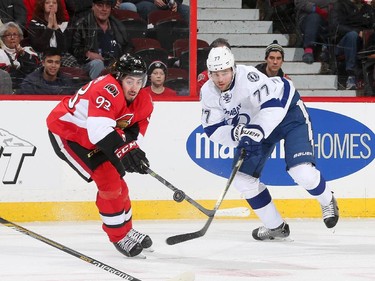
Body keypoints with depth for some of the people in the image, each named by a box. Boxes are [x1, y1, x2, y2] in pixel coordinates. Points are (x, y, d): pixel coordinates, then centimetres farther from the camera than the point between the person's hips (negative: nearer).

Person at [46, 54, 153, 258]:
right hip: (65, 133, -9)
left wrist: (132, 147, -25)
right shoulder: (107, 90, -35)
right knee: (108, 179, -16)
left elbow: (135, 132, -3)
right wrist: (123, 151, -57)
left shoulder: (143, 102, -5)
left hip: (93, 138, 9)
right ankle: (119, 237, -4)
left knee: (116, 179, 14)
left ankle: (126, 230, 34)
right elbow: (99, 129, -47)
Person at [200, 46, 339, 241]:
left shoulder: (248, 76, -34)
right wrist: (234, 133, -31)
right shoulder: (208, 92, -15)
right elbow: (212, 129, -12)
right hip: (252, 126, 7)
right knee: (243, 177, -2)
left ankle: (327, 202, 12)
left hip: (286, 111, -7)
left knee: (302, 171, -21)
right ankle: (275, 226, 14)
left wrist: (258, 130, -48)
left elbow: (273, 104, -38)